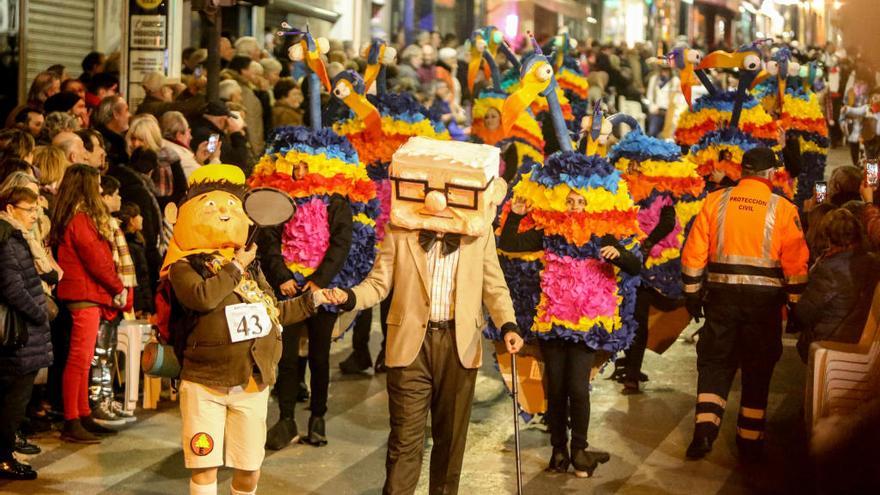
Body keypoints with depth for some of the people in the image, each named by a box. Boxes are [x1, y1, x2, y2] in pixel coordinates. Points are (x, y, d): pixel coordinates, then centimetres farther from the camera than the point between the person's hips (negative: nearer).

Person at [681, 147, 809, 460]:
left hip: (722, 294, 1)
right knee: (758, 369, 11)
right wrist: (795, 301, 6)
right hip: (765, 297, -1)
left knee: (715, 362, 12)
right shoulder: (783, 209, -4)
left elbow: (694, 250, 2)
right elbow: (796, 263, -4)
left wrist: (692, 292, 10)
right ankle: (750, 440, 17)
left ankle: (705, 429, -4)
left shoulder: (716, 201, 0)